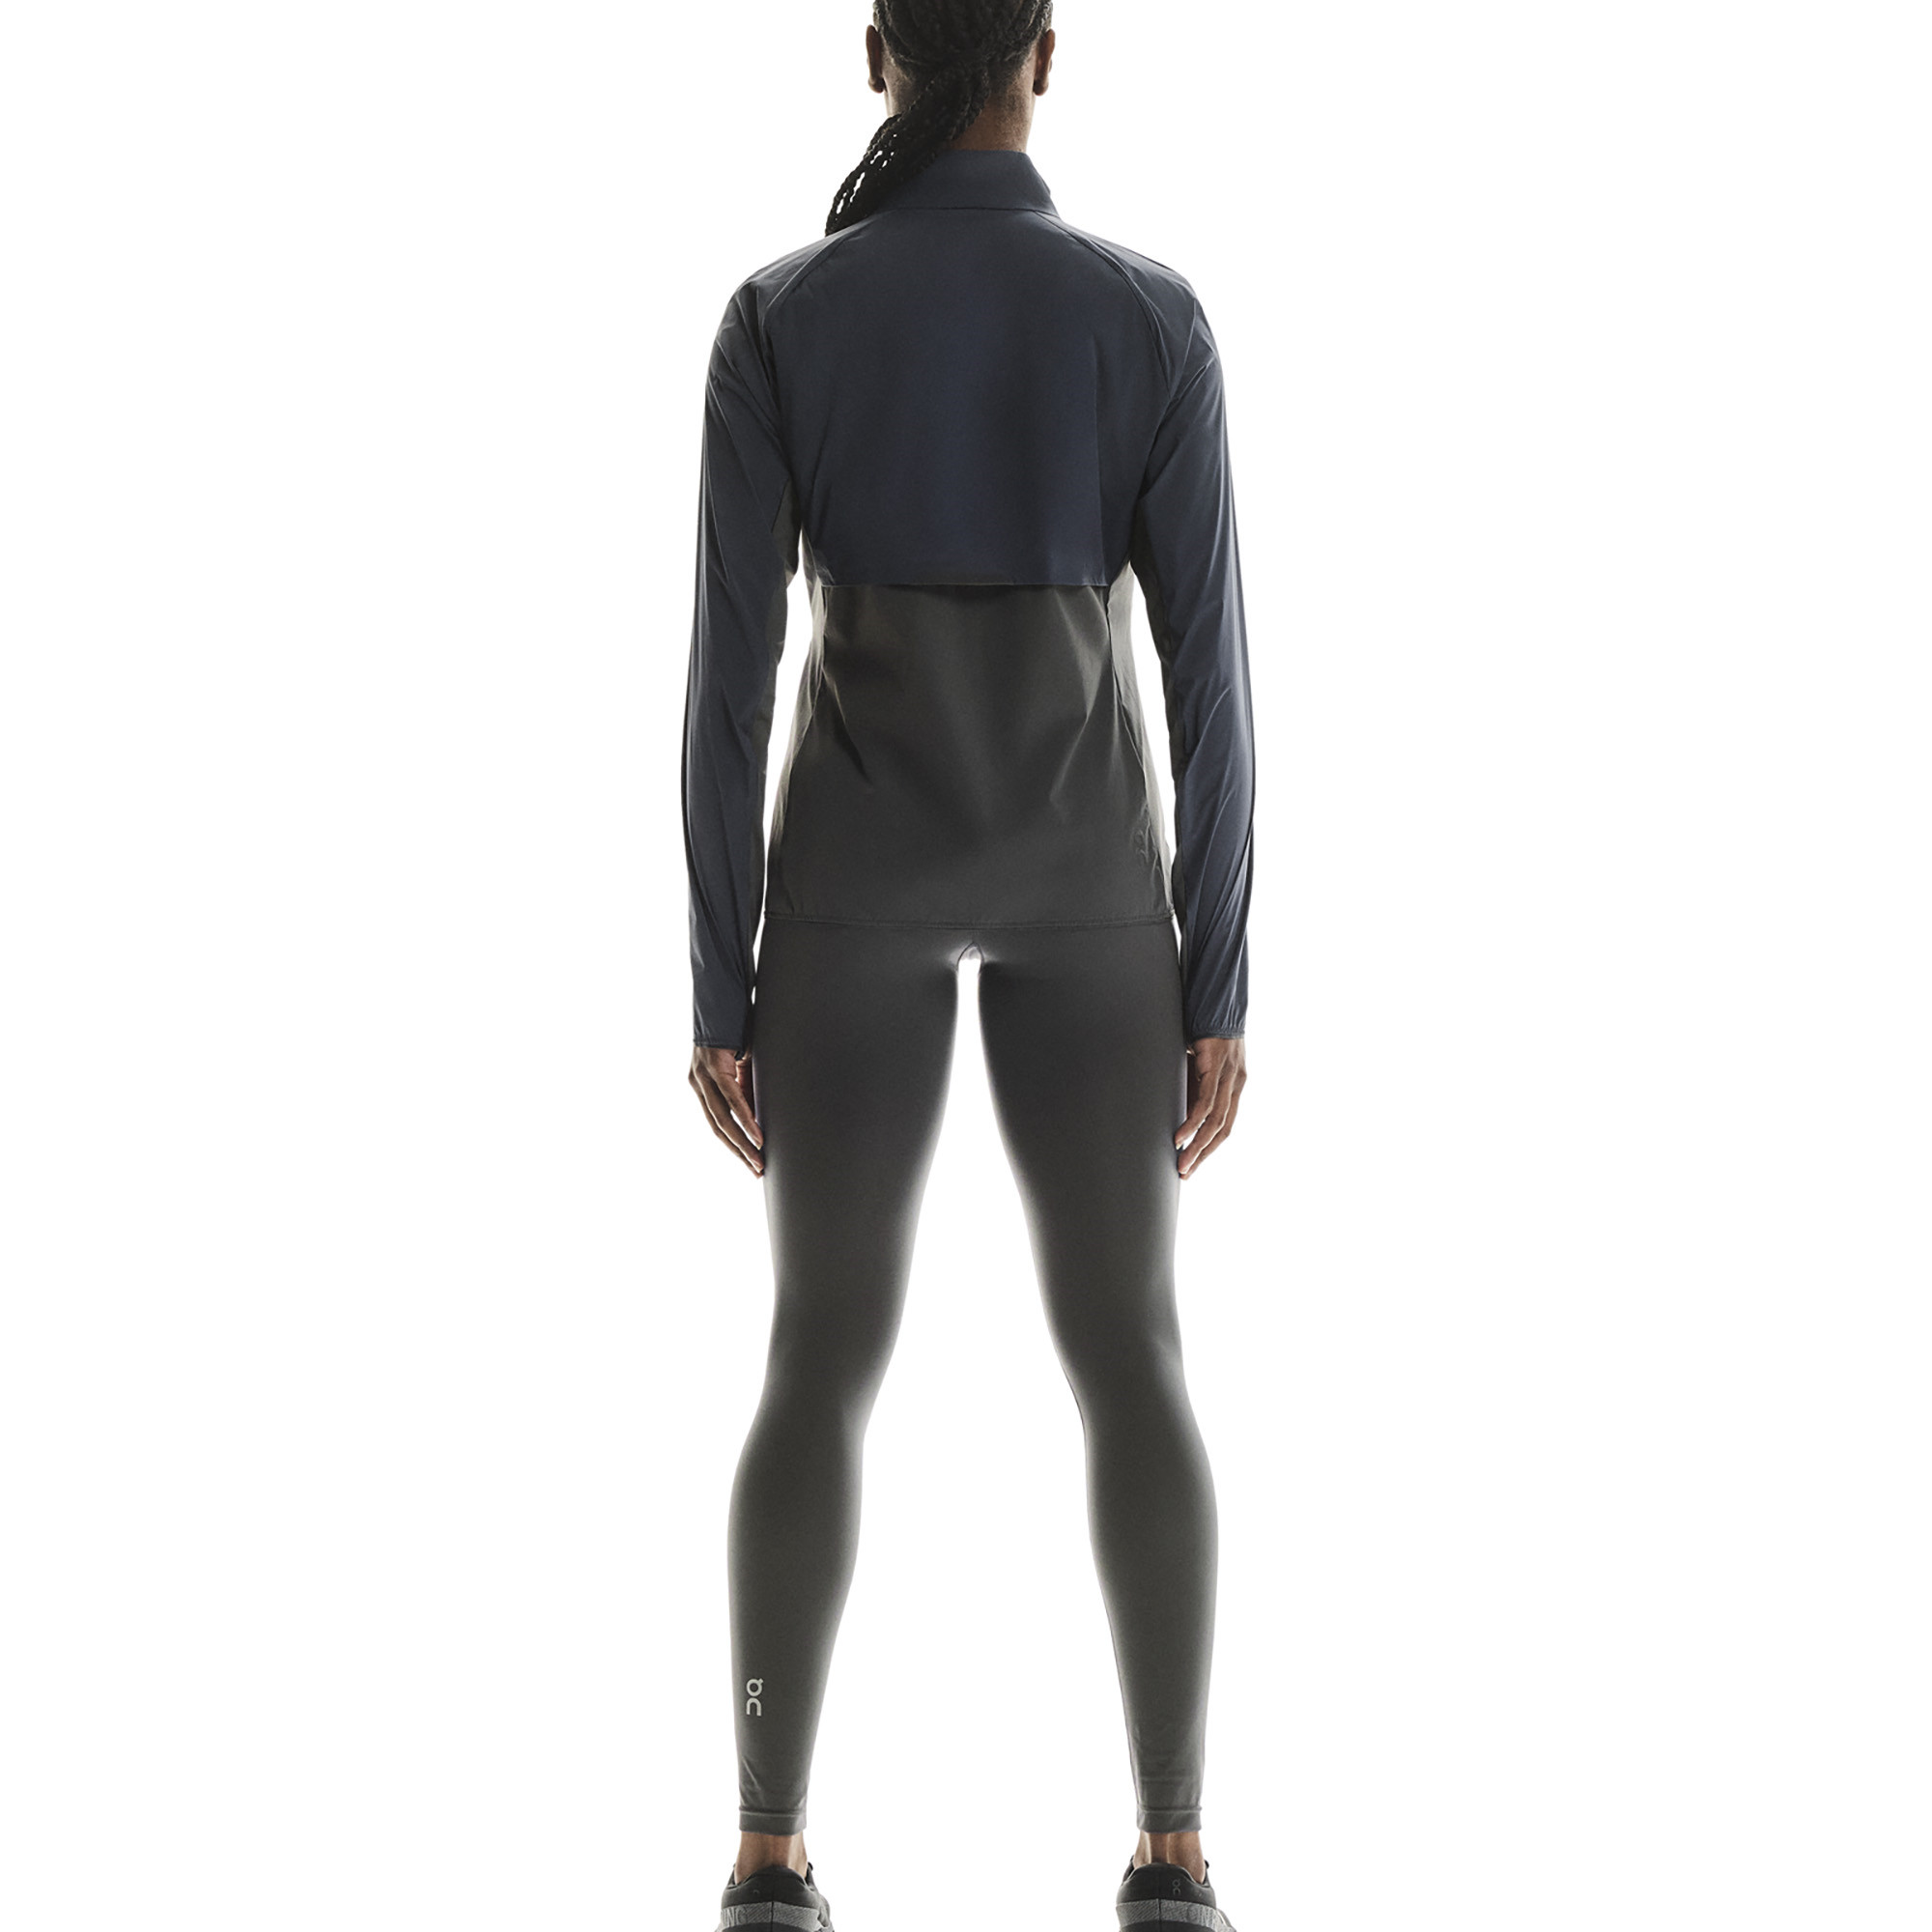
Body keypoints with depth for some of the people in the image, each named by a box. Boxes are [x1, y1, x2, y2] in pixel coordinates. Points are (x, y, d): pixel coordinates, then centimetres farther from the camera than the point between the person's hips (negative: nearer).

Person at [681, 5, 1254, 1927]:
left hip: (857, 871, 0)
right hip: (1080, 875, 0)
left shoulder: (778, 317, -6)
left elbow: (728, 672, -7)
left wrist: (720, 991, 0)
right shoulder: (1152, 314, -6)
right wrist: (1218, 983, 2)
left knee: (825, 1360, 9)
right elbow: (1207, 671, -6)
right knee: (1128, 1358, 8)